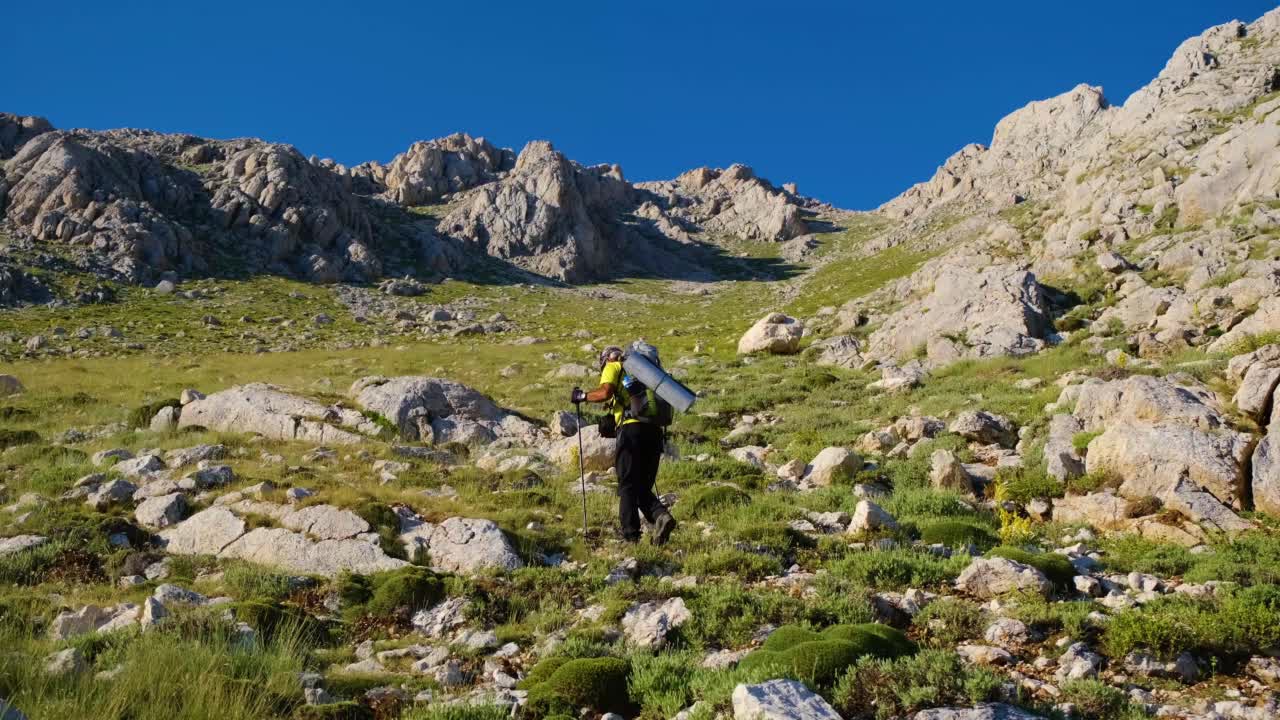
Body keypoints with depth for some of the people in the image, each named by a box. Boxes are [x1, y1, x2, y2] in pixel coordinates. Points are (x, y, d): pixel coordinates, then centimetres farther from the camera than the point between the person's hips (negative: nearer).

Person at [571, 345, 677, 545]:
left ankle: (631, 536, -5)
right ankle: (661, 515, -12)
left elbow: (605, 392, -9)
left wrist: (582, 396, 9)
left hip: (632, 429, -6)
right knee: (643, 488, 13)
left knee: (628, 487, 0)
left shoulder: (613, 367, 12)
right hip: (655, 431, 6)